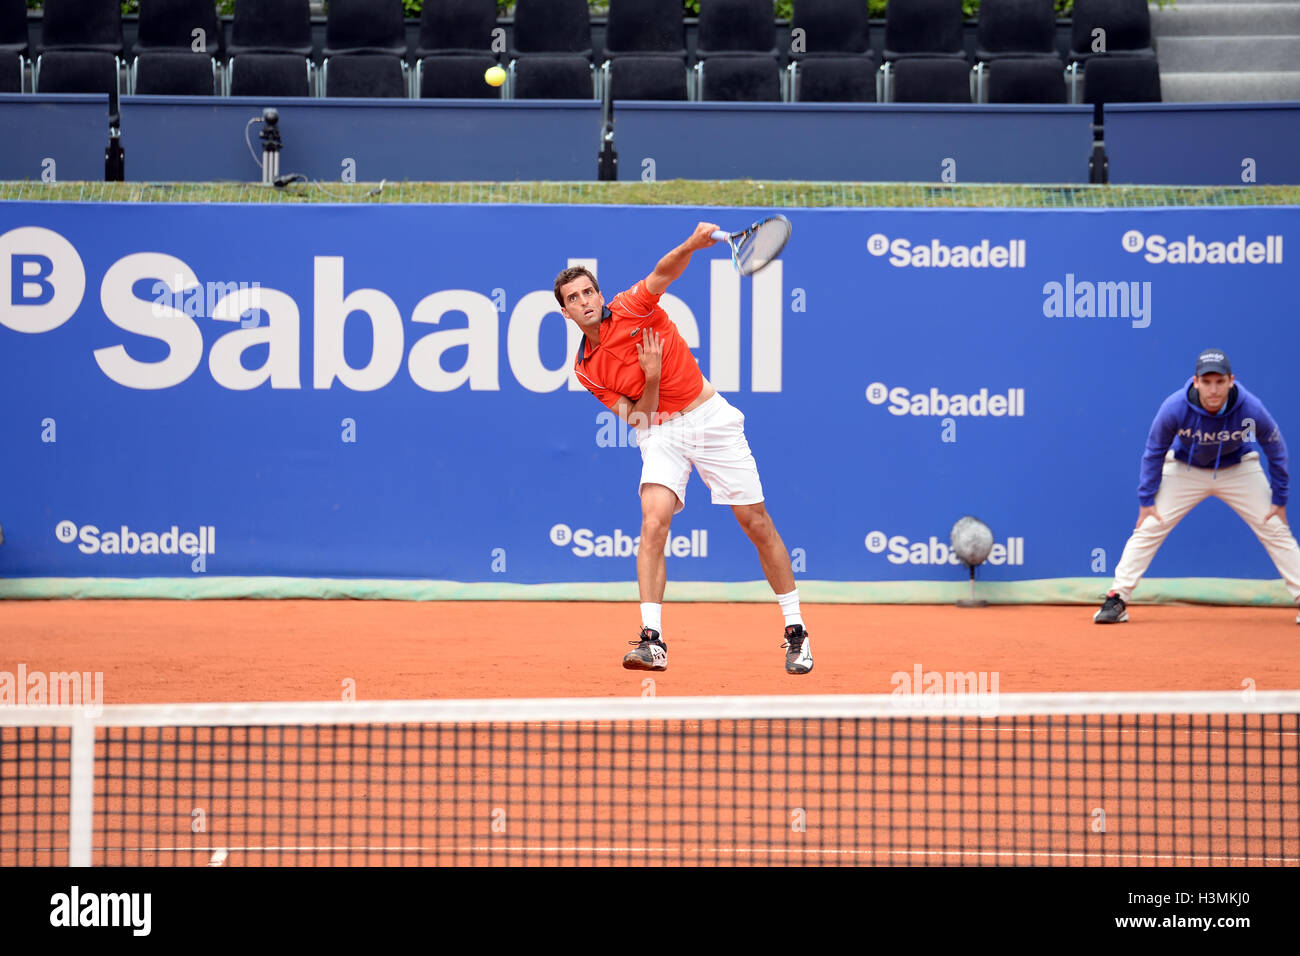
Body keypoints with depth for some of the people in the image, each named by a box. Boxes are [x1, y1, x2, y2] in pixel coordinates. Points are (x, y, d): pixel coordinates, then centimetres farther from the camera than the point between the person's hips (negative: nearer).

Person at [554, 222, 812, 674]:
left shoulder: (630, 307, -5)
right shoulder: (585, 368, 2)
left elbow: (663, 273, -24)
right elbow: (637, 418, -2)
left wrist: (691, 245, -44)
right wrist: (651, 378, -20)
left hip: (710, 417, -1)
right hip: (660, 431, 1)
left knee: (758, 525, 0)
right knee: (653, 522, -23)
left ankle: (796, 632, 11)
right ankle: (652, 640, -24)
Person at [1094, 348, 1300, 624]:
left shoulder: (1251, 409, -29)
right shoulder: (1175, 408, -30)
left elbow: (1276, 450, -10)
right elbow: (1154, 452, -11)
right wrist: (1146, 499, -10)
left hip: (1238, 471, 1)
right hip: (1185, 470, 0)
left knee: (1275, 530, -5)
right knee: (1148, 528, -10)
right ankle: (1117, 599, -4)